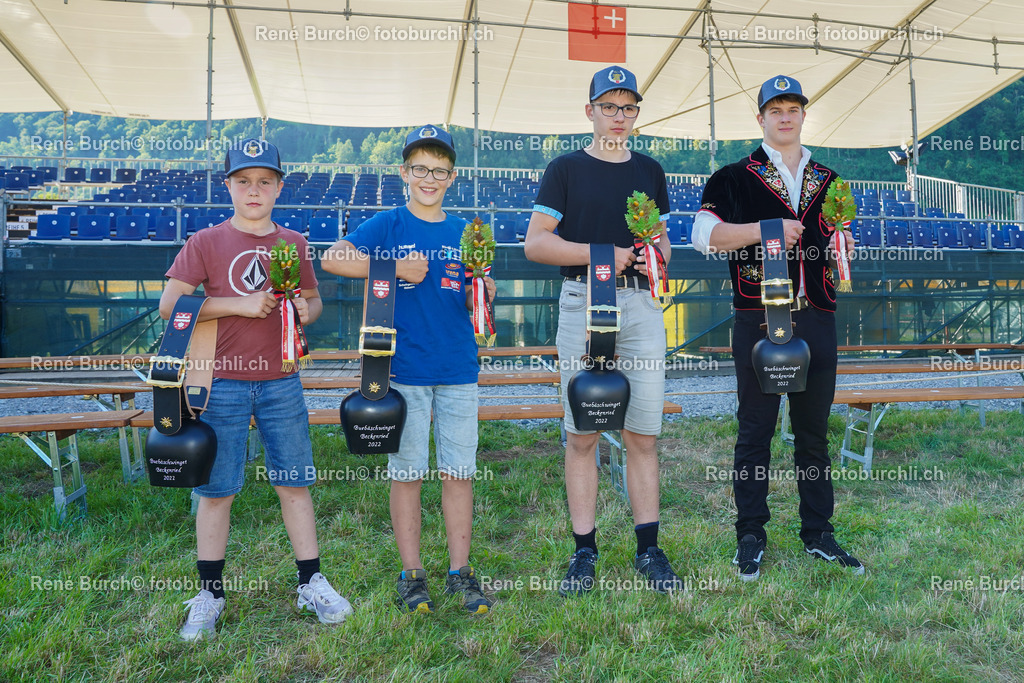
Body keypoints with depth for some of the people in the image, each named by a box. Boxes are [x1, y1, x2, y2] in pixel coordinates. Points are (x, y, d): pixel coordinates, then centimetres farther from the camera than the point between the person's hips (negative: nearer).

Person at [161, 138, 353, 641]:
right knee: (216, 490, 5)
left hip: (281, 382, 3)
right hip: (222, 382, -2)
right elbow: (170, 304, -7)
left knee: (295, 483, 7)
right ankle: (209, 595, 21)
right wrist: (241, 304, -15)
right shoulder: (206, 243, 0)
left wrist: (307, 310, -6)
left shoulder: (293, 243, 9)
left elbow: (313, 300, 18)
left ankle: (312, 583, 19)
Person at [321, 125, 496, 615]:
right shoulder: (388, 225, 1)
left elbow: (474, 302, 11)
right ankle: (412, 573, 20)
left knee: (459, 471, 7)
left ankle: (460, 570, 20)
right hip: (405, 367, -2)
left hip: (458, 367, 3)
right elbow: (332, 260, -11)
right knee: (407, 472, 5)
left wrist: (483, 290, -11)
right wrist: (396, 268, -15)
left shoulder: (463, 232, 10)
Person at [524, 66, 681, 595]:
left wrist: (659, 256, 0)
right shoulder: (566, 169, 7)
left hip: (642, 303, 3)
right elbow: (535, 242, -1)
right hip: (583, 301, -2)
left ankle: (649, 548, 13)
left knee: (643, 434, 3)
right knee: (581, 435, 0)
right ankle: (584, 551, 11)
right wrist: (602, 254, -11)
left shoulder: (650, 171, 18)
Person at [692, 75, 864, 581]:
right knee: (755, 430, 2)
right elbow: (703, 234, -8)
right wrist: (766, 229, -15)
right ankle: (750, 535, 14)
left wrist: (843, 243, 3)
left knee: (814, 432, 10)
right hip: (758, 318, -4)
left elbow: (841, 245, 26)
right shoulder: (735, 178, 5)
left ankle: (818, 534, 21)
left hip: (817, 317, 4)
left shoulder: (828, 181, 18)